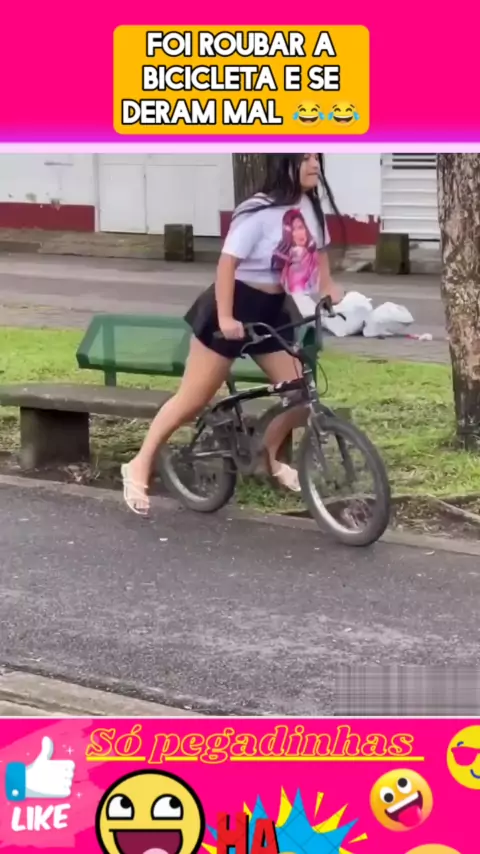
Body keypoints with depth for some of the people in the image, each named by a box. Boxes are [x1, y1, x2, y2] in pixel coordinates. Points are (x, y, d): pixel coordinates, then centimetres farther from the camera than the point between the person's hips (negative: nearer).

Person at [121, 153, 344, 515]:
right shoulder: (260, 212, -22)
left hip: (273, 309, 7)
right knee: (193, 399, -3)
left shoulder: (310, 206, -1)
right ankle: (140, 467, 8)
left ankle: (271, 457, 28)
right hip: (238, 306, -7)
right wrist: (225, 316, -28)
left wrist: (329, 291, 4)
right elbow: (228, 261, -23)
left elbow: (318, 250, 14)